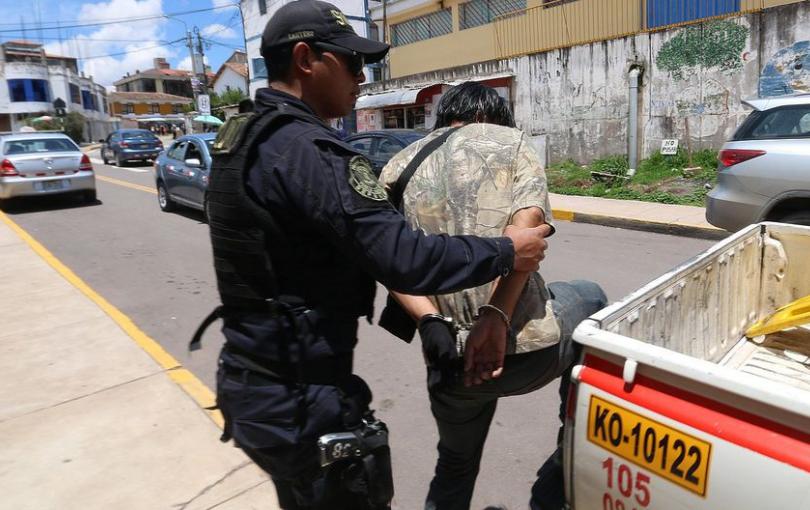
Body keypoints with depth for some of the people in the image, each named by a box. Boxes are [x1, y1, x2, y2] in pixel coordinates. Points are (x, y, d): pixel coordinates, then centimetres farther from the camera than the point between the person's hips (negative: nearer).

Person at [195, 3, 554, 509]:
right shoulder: (307, 150, -24)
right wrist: (506, 252, -13)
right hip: (297, 398, -9)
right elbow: (405, 260, -28)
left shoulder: (243, 138, 7)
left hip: (253, 381, 9)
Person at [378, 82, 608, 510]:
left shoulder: (398, 167, 14)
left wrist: (430, 322, -12)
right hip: (528, 346, -2)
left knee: (456, 464, 31)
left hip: (450, 358, 3)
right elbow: (527, 226, -13)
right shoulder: (509, 139, 8)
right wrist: (497, 313, -20)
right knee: (592, 301, 32)